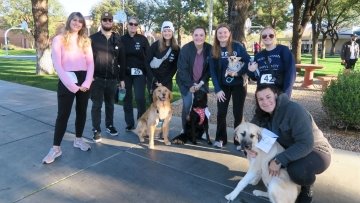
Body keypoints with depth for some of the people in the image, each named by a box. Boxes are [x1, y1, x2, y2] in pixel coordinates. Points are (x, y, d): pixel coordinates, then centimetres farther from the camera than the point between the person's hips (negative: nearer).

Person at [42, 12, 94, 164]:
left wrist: (87, 82, -9)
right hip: (66, 81, -4)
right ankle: (56, 148, 6)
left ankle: (78, 140, 28)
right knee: (63, 114, -3)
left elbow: (90, 63, 5)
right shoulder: (59, 39, -1)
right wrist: (71, 84, -15)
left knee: (82, 111, 12)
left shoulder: (85, 41, 11)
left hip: (84, 80, 4)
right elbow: (57, 64, -8)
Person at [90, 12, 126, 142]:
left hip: (113, 79, 2)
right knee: (97, 105, 3)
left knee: (110, 104, 14)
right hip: (97, 78, -2)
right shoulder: (93, 38, 1)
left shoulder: (118, 39, 7)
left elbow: (122, 60, 7)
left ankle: (109, 125, 30)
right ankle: (96, 130, 12)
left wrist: (122, 79, 5)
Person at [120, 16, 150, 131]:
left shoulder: (143, 39, 4)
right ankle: (129, 123, 17)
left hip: (139, 73, -2)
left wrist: (147, 71, -8)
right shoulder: (122, 39, 5)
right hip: (125, 73, 2)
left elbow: (148, 56, 1)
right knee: (127, 98, 6)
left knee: (140, 98, -7)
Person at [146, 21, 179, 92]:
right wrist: (154, 80, -11)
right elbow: (147, 62, -5)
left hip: (167, 82, 2)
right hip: (153, 81, -1)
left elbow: (175, 67, 1)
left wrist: (164, 82, -7)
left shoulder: (176, 49, 0)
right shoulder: (155, 45, -5)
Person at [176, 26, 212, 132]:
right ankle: (185, 129, 14)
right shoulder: (186, 48, -15)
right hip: (186, 82, -2)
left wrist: (201, 83, -10)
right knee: (187, 106, -6)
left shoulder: (210, 49, -8)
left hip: (201, 83, 2)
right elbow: (182, 69, -15)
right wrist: (190, 85, -18)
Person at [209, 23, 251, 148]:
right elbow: (213, 71, -3)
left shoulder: (237, 46, -7)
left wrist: (238, 73, -21)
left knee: (237, 112, 2)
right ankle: (220, 138, 18)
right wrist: (217, 89, -9)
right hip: (223, 85, 2)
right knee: (221, 112, 2)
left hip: (239, 84, -2)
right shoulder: (214, 50, -1)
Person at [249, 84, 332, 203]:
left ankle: (307, 186, 0)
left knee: (297, 170, -36)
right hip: (289, 149, 7)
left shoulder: (294, 110, -28)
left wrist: (279, 160, -37)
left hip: (315, 151, -6)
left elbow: (305, 144, -33)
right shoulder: (262, 115, -7)